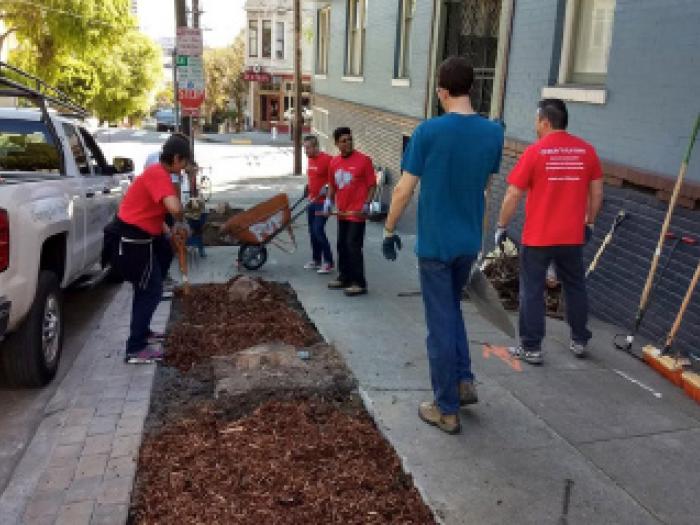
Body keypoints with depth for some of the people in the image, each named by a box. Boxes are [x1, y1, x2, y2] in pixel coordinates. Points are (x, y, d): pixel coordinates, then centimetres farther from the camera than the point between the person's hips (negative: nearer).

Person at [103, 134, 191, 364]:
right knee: (150, 291, -2)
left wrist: (169, 231, 11)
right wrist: (180, 223, -12)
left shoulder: (157, 173, 14)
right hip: (130, 241, -10)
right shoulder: (159, 175, -18)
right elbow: (175, 208, -33)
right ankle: (135, 349, 3)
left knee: (148, 288, 22)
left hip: (137, 237, 10)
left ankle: (141, 332, 37)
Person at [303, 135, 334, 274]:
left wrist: (327, 187, -22)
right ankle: (316, 260, 22)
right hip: (312, 201, 9)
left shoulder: (327, 159, -15)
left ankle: (328, 262, -5)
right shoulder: (310, 159, 11)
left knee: (318, 230, -13)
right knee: (312, 231, 12)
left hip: (323, 202, -9)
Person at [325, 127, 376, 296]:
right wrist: (329, 200, 4)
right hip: (342, 212, 7)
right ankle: (344, 278, 29)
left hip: (357, 213, -7)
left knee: (353, 246, -8)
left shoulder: (363, 160, -9)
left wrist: (367, 204, -17)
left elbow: (372, 185, -7)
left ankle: (359, 283, -1)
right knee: (342, 245, 15)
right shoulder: (334, 162, 8)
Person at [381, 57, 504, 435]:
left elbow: (404, 190, -12)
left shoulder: (429, 131, -15)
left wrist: (389, 230, 2)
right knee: (452, 307, 26)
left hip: (435, 242, -5)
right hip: (469, 240, 5)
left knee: (440, 323, 4)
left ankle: (447, 410, 15)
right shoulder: (493, 132, -1)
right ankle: (464, 381, 25)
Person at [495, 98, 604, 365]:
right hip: (572, 236, 5)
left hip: (537, 237, -4)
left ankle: (531, 348, 10)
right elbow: (597, 192, 8)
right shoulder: (586, 150, 2)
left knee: (532, 292, 5)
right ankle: (579, 341, 31)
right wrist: (589, 223, 20)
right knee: (575, 288, 18)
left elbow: (513, 195, -10)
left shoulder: (535, 151, -11)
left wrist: (501, 227, 0)